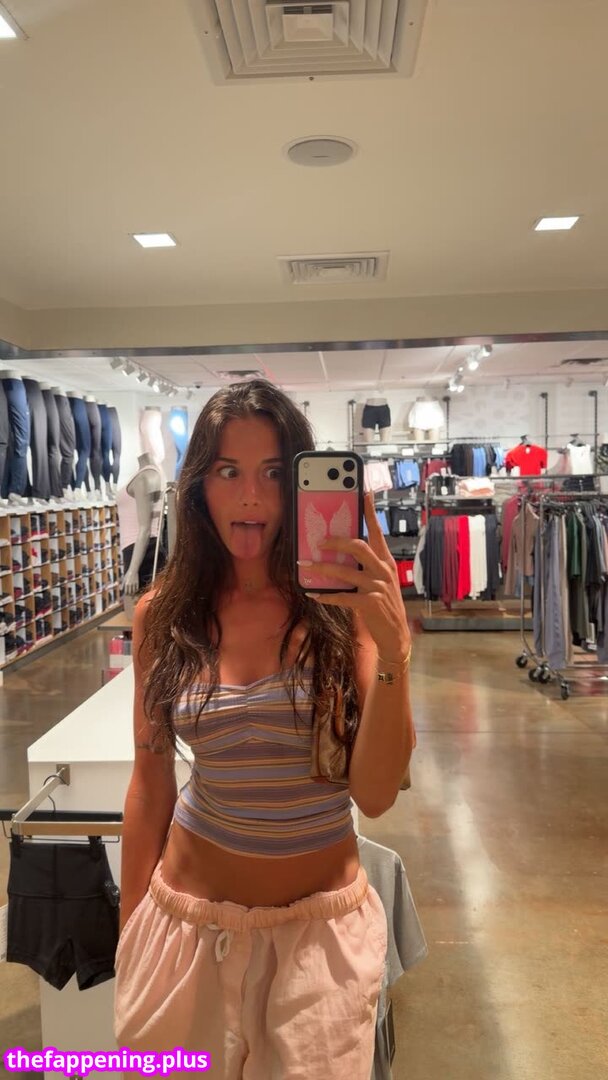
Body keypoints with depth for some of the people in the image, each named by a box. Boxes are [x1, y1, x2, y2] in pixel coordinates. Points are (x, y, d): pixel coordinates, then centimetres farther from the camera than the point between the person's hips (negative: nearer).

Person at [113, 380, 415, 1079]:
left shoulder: (343, 607, -13)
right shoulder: (163, 615, -8)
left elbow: (375, 795, -17)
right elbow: (151, 781, 2)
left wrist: (391, 644, -30)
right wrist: (129, 929, 10)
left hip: (321, 920, -1)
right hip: (187, 913, 2)